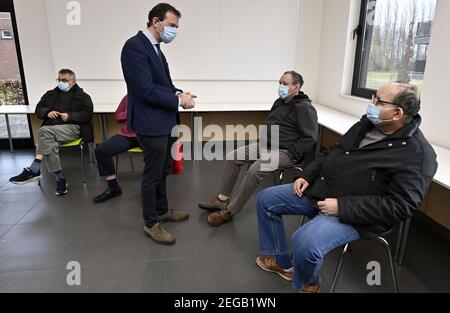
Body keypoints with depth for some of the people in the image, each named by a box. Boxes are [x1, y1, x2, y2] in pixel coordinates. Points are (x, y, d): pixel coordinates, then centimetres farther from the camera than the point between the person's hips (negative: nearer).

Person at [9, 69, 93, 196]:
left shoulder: (82, 96, 12)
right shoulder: (50, 94, 25)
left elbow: (87, 114, -1)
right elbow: (38, 110, 21)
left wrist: (69, 116, -15)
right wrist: (47, 112, -3)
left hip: (73, 127, -3)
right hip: (51, 130, 4)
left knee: (45, 131, -33)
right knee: (50, 145, -33)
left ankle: (34, 170, -31)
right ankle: (60, 179, -25)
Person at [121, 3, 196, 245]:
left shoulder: (154, 47, 12)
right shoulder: (135, 46, -17)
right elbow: (146, 90, -24)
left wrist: (177, 93, -1)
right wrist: (178, 100, -15)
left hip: (162, 121, 10)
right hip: (151, 123, -9)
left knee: (161, 170, 20)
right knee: (152, 175, 3)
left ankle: (162, 210, 37)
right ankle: (151, 223, 20)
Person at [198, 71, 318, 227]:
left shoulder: (305, 108, -12)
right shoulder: (280, 102, 14)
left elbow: (310, 138, -18)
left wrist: (290, 155, -20)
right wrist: (262, 141, 12)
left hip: (284, 152, -9)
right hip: (265, 145, 9)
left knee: (255, 170, -32)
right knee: (232, 157, -2)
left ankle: (229, 212, -18)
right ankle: (222, 199, 4)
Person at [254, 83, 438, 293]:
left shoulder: (416, 154, -16)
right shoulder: (367, 124, 7)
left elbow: (400, 205, -21)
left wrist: (341, 206, -24)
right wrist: (307, 175, 3)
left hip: (355, 214, -8)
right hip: (319, 189, 8)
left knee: (304, 243, -33)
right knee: (266, 199, 5)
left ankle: (307, 285, 5)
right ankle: (281, 262, 20)